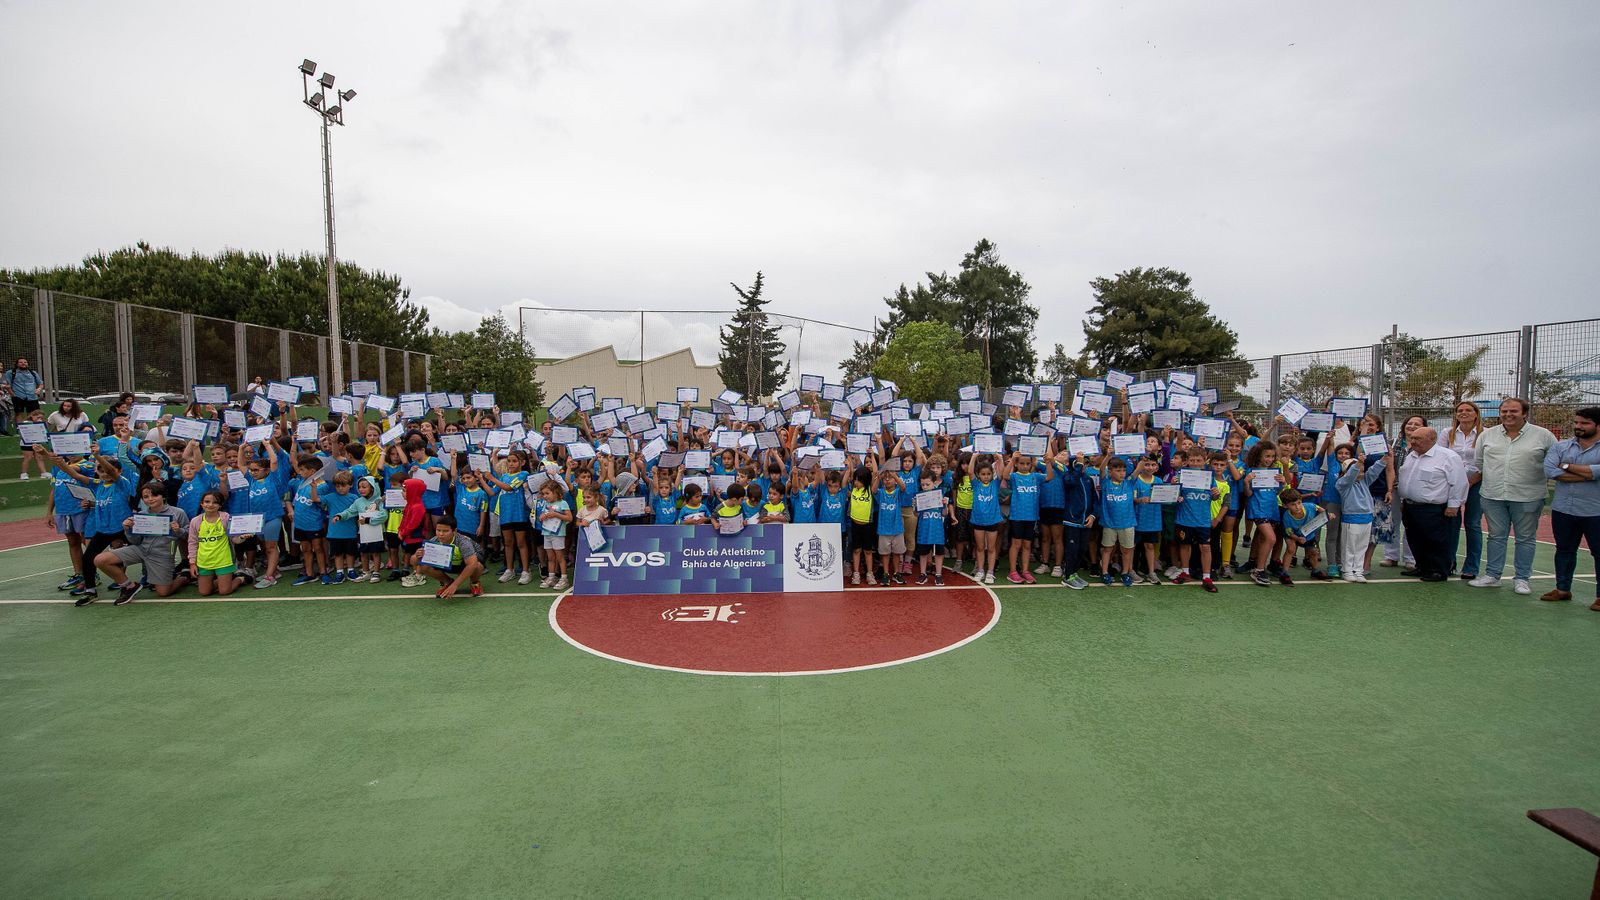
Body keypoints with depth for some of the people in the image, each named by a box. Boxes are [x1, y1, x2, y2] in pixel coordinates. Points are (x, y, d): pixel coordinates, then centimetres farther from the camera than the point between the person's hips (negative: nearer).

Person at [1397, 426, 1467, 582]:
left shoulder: (1448, 457, -10)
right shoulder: (1411, 456, 14)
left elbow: (1458, 483, -12)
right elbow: (1403, 479, 22)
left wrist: (1453, 505, -14)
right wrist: (1403, 500, 20)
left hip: (1434, 510, -8)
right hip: (1410, 508, 8)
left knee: (1436, 542, -1)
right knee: (1416, 541, 13)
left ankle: (1439, 571, 9)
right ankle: (1422, 568, 25)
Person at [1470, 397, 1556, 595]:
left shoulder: (1543, 435, -1)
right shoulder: (1487, 435, 7)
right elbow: (1478, 464, 13)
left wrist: (1547, 485, -1)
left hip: (1527, 497, -2)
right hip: (1494, 496, 2)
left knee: (1525, 538, 7)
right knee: (1496, 536, 10)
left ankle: (1522, 579, 15)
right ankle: (1492, 575, 16)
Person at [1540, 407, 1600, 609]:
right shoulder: (1560, 447, 5)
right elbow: (1550, 470, -11)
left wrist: (1567, 466, -8)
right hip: (1563, 510, 3)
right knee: (1564, 550, 13)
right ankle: (1562, 589, 25)